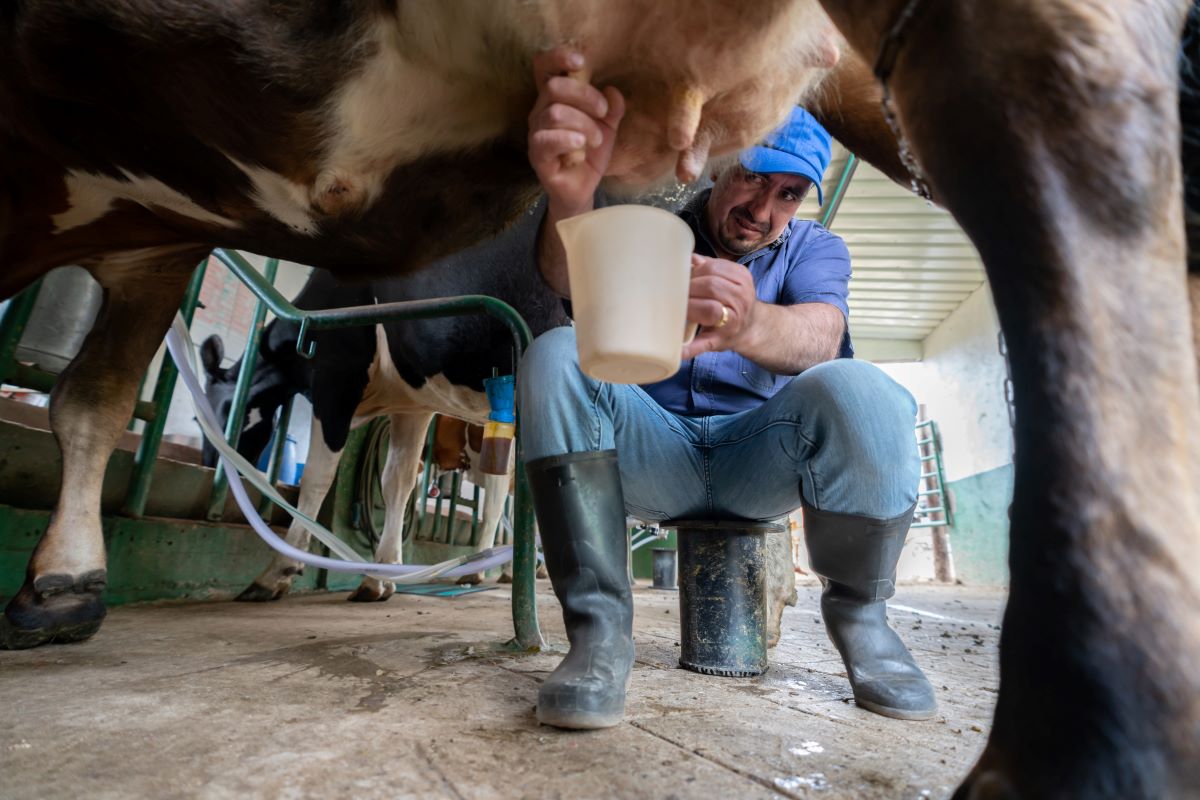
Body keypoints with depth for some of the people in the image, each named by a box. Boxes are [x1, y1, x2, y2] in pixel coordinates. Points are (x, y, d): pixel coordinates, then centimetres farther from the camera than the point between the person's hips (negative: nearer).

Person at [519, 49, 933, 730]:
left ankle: (858, 613, -3)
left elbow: (820, 335, -18)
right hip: (655, 456, 0)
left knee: (857, 390, -29)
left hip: (762, 461, 1)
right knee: (558, 356, -25)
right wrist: (572, 196, -45)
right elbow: (573, 278, -21)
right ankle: (601, 630, -22)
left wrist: (749, 325, -42)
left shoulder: (816, 248, 6)